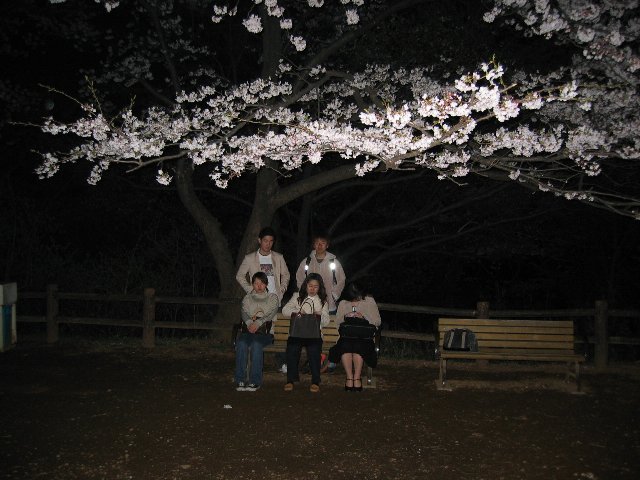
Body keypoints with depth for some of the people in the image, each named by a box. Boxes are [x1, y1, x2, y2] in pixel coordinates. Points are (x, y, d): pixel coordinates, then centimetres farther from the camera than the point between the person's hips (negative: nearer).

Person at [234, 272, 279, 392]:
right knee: (241, 343, -32)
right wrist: (250, 322, -22)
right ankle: (240, 380, -29)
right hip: (249, 331, 2)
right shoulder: (247, 298, 19)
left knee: (256, 344, -35)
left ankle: (255, 381, -32)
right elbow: (244, 313, 2)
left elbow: (271, 314, -4)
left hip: (265, 332, -2)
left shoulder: (272, 297, 13)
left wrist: (258, 323, -22)